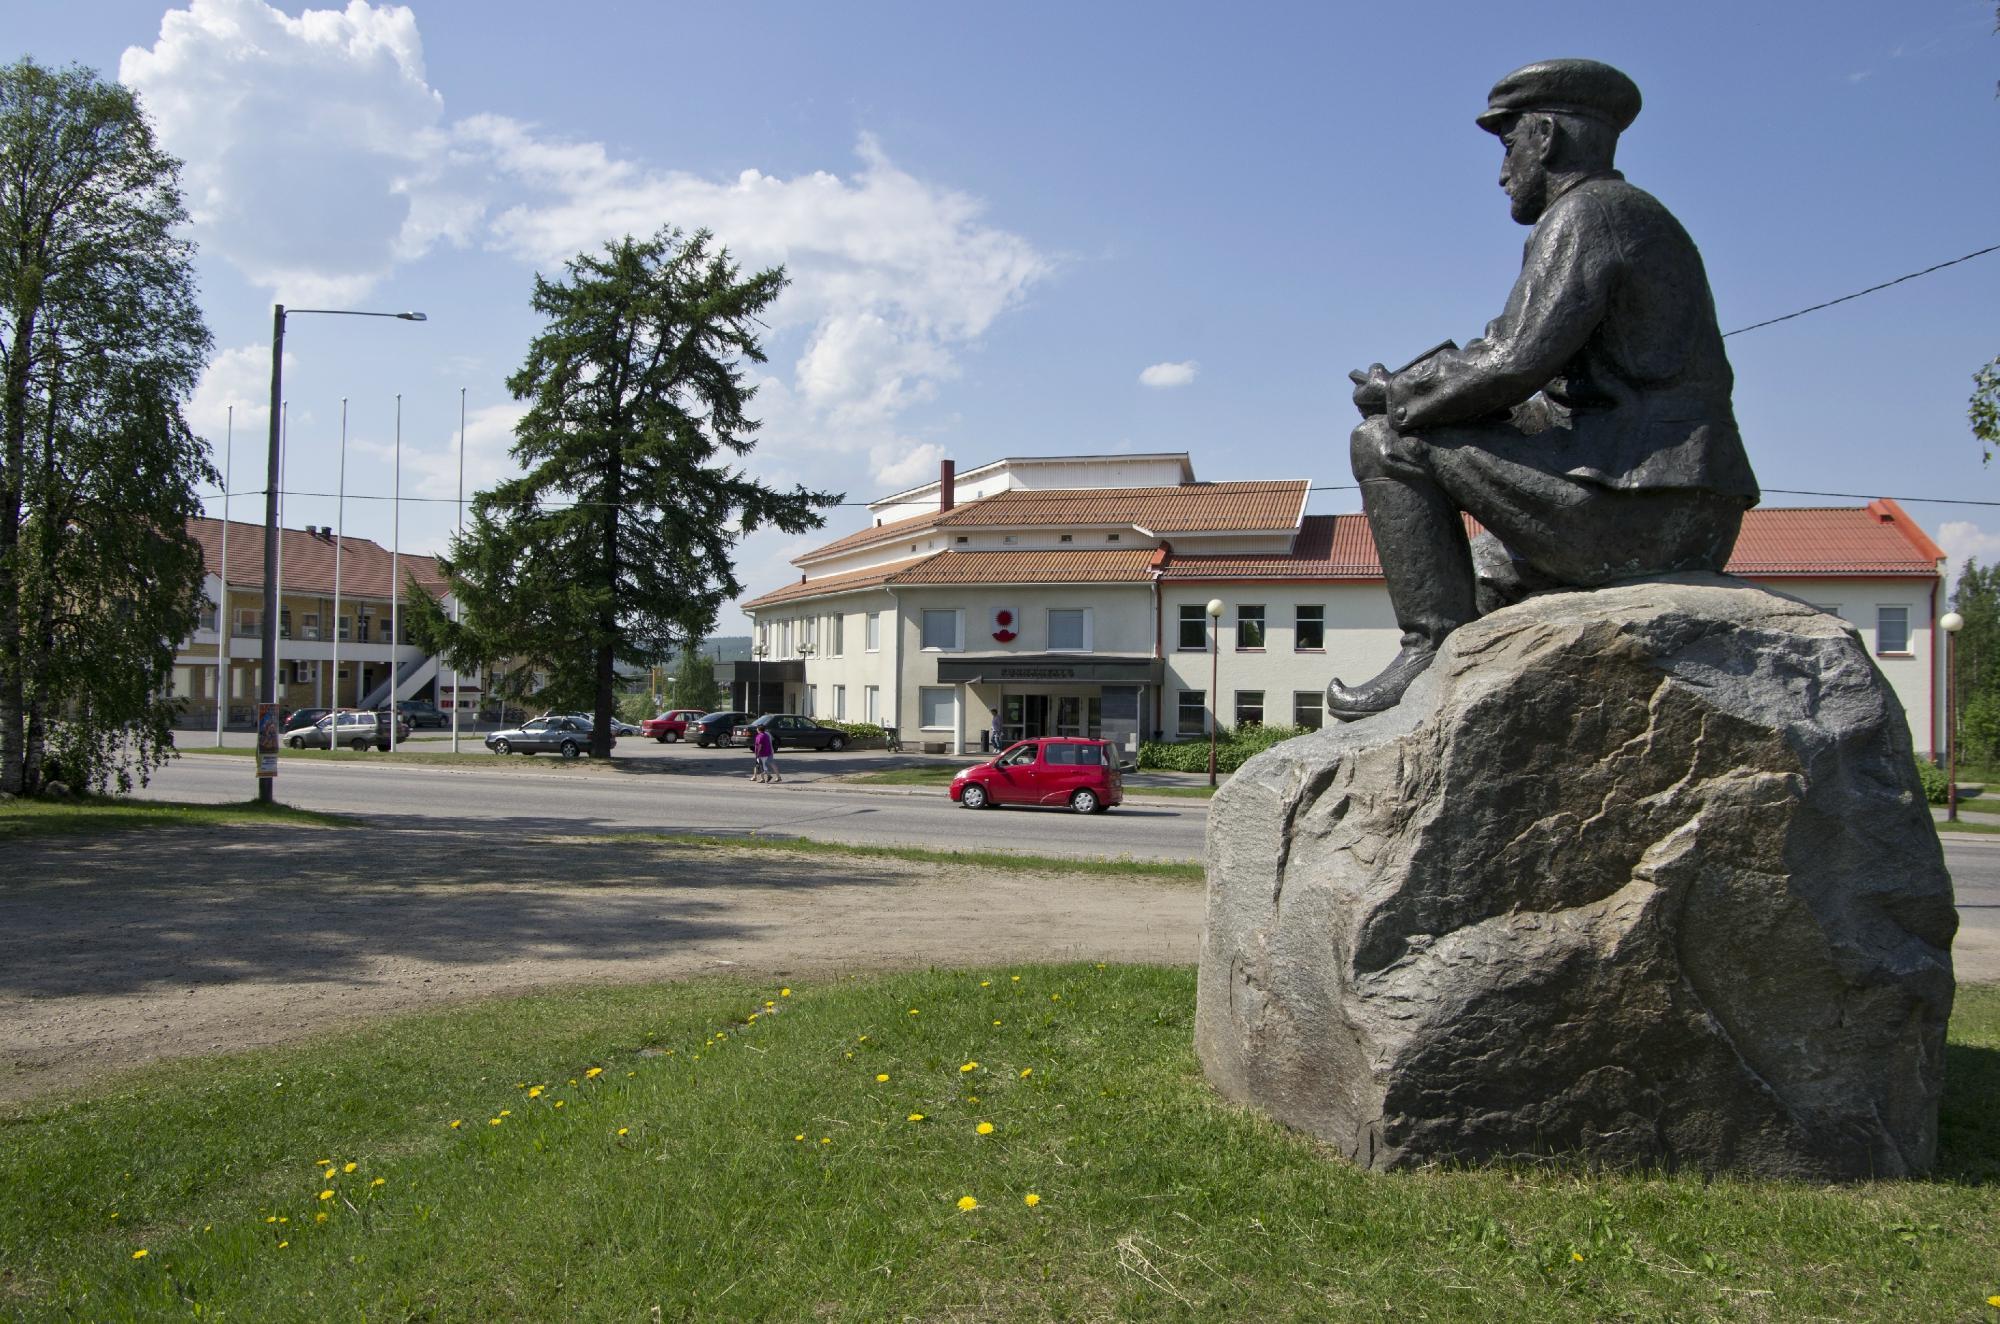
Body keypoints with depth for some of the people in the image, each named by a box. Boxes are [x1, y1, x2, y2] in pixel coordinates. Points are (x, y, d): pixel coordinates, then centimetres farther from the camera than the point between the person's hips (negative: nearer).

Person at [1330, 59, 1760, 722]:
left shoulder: (1583, 212, -5)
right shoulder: (1645, 220, 26)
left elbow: (1516, 360, -18)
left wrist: (1399, 392, -2)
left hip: (1629, 502, -10)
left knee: (1386, 444, -7)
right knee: (1485, 565, 33)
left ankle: (1435, 651, -12)